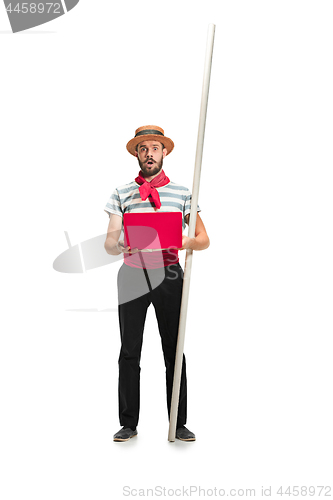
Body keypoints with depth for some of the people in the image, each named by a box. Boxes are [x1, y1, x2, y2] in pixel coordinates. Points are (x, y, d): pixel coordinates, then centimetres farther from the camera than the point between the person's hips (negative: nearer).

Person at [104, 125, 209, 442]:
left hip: (168, 275, 0)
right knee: (129, 351, 1)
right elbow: (109, 243, 4)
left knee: (173, 350, 1)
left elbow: (203, 240, 6)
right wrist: (119, 245, -20)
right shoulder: (122, 194, 10)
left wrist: (182, 243, -16)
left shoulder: (182, 193, 9)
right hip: (132, 273, 1)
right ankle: (128, 424, 11)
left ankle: (179, 424, 10)